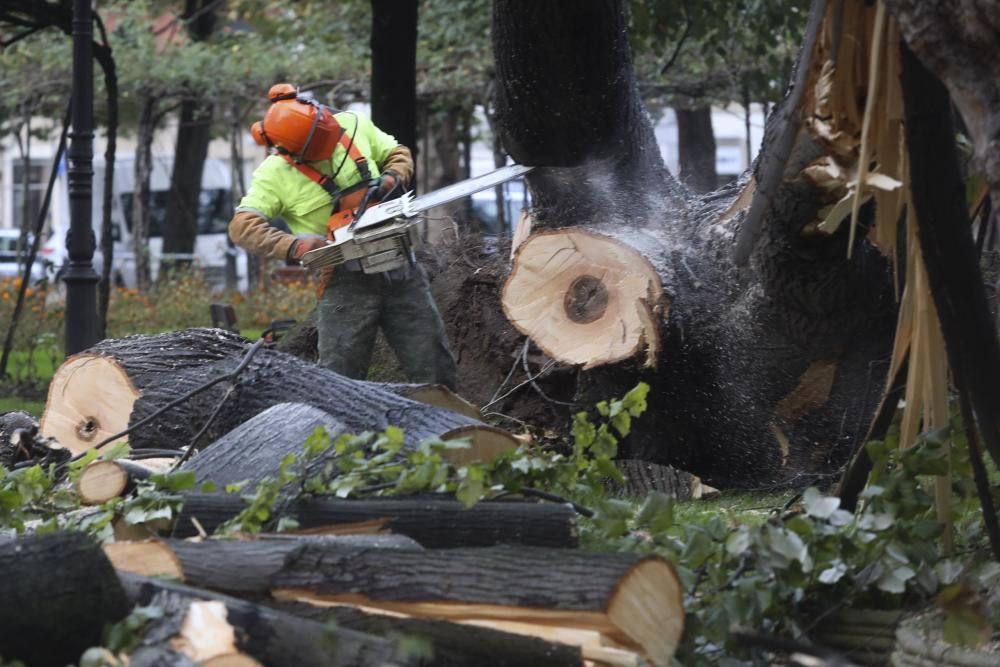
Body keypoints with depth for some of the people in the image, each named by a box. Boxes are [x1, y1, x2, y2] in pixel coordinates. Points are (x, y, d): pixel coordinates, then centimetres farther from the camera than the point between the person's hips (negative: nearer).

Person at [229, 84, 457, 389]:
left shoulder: (352, 125, 0)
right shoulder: (275, 173, -10)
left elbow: (398, 154, 14)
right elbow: (242, 226, -17)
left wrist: (393, 179, -9)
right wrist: (294, 246, -30)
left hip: (399, 270, 4)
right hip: (346, 281, -3)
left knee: (436, 372, 6)